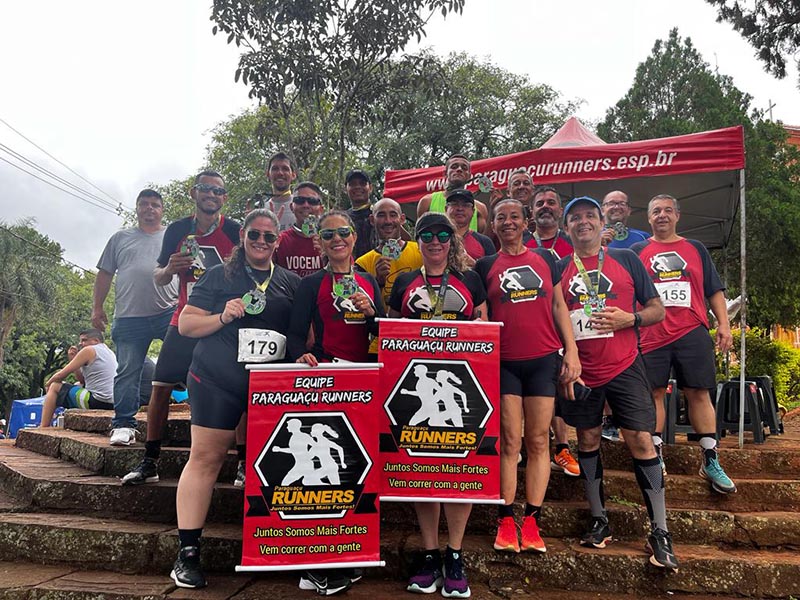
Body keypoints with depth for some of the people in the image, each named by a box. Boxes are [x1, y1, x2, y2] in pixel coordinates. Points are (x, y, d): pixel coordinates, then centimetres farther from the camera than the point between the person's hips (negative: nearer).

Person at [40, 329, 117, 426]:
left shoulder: (89, 350, -5)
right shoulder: (108, 352, 20)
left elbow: (61, 375, -2)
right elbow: (82, 379, 21)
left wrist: (48, 383, 17)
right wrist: (73, 359, 12)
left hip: (97, 402, -9)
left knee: (55, 386, 8)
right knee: (78, 385, 34)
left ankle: (43, 428, 10)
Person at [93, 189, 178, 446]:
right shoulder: (120, 238, 17)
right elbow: (104, 275, 17)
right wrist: (97, 308, 9)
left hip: (169, 313, 0)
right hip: (129, 318, 1)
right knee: (127, 371, 2)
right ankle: (123, 425, 10)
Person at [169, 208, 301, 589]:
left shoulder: (291, 283, 12)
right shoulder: (219, 276, 5)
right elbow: (185, 324, 4)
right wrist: (222, 317, -12)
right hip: (217, 379, -2)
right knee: (205, 457, -3)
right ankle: (187, 552, 5)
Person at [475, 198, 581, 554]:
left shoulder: (545, 258, 10)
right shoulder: (485, 266, 7)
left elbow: (559, 306, 10)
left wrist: (571, 350, 2)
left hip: (544, 360, 1)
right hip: (504, 362, -1)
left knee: (539, 440, 3)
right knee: (510, 442, 0)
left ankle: (532, 521, 11)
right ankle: (506, 520, 8)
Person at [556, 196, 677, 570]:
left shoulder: (626, 259, 5)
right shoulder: (560, 269, 7)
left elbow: (657, 310, 7)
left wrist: (630, 318, -13)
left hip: (624, 367, -1)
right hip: (580, 371, 2)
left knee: (640, 441, -5)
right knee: (587, 441, 9)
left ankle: (660, 532, 6)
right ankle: (599, 521, 24)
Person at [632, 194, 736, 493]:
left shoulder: (695, 249, 14)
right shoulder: (638, 251, 10)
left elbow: (714, 290, 14)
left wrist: (724, 324, 5)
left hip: (692, 333, 1)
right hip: (651, 336, -1)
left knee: (699, 393, 1)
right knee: (654, 394, 1)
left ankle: (710, 460, 9)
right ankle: (655, 455, 10)